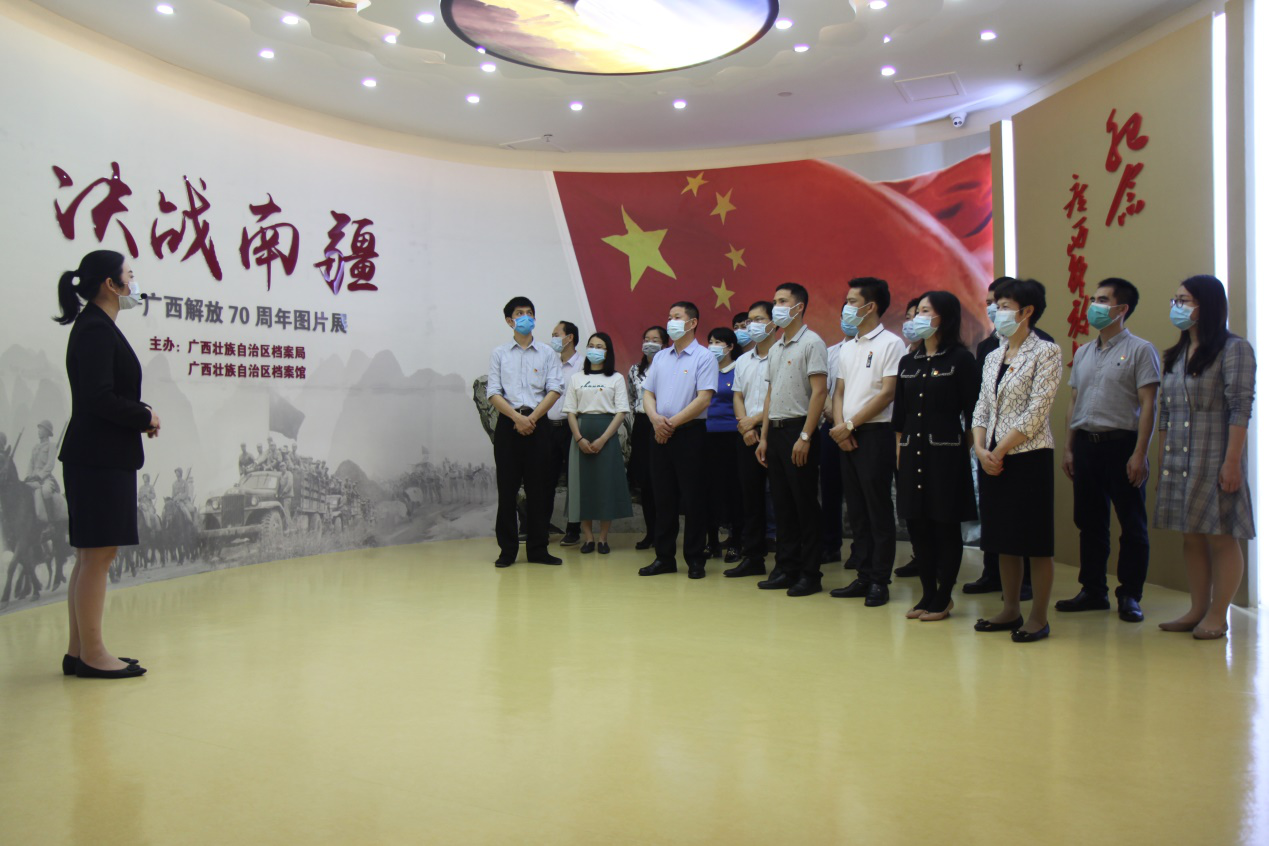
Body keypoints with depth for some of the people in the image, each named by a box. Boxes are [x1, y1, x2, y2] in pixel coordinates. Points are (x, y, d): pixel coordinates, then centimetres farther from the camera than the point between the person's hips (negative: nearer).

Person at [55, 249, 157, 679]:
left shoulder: (99, 328, 16)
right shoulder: (95, 330, -13)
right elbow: (98, 398, -21)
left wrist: (141, 416, 1)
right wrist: (146, 417, -9)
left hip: (107, 458, 10)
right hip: (99, 460, -10)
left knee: (94, 555, 13)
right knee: (96, 555, -3)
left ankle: (79, 652, 21)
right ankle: (92, 654, 5)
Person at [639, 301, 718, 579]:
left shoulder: (704, 357, -4)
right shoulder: (660, 357, 15)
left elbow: (704, 399, -13)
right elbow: (648, 393, 13)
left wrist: (672, 423, -14)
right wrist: (656, 419, -8)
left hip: (689, 433, -6)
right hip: (661, 434, 6)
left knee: (692, 499, -1)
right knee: (663, 498, 9)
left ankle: (695, 559, 8)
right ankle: (664, 557, 16)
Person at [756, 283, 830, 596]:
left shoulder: (812, 343, -7)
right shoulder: (775, 349, 17)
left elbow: (819, 392, -14)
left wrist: (805, 436, -20)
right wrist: (764, 437, 13)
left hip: (798, 429, -8)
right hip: (775, 430, 8)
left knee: (805, 505, -2)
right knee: (782, 504, 10)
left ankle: (810, 574, 5)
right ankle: (786, 569, 18)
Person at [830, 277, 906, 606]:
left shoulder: (890, 343, -5)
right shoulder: (847, 348, 17)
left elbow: (887, 394, -13)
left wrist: (850, 424, -13)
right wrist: (839, 427, -1)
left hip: (875, 433, -7)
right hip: (847, 436, 7)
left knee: (879, 511, -3)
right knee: (856, 510, 9)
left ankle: (880, 582, 4)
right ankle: (864, 577, 17)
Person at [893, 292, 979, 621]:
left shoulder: (961, 359, -4)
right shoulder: (908, 362, 12)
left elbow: (972, 411, -6)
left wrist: (965, 448, -9)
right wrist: (898, 450, 10)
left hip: (946, 453, -5)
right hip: (912, 453, 6)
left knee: (946, 528, 2)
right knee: (917, 526, 8)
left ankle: (943, 599, 12)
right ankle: (927, 594, 21)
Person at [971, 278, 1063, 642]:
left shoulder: (1046, 352, -6)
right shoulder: (994, 356, 14)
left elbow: (1036, 413, -13)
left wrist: (999, 452, -14)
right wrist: (980, 449, -4)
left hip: (1028, 456, -7)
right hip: (992, 459, 7)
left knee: (1035, 541, 0)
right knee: (1003, 540, 12)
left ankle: (1039, 618, 8)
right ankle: (1011, 610, 22)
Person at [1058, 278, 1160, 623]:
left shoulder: (1140, 350, -4)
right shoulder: (1083, 353, 15)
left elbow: (1147, 406, -10)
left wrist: (1140, 454, -16)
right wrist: (1069, 448, 11)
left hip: (1121, 443, -6)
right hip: (1086, 443, 6)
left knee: (1132, 525, 2)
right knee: (1090, 523, 11)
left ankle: (1130, 596, 11)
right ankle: (1093, 591, 20)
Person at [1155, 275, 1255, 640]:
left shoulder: (1233, 349, -6)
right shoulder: (1175, 356, 15)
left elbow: (1240, 409, -13)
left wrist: (1232, 462, -18)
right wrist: (1162, 460, 11)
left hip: (1214, 457, -7)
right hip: (1179, 460, 7)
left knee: (1221, 537, 1)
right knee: (1191, 538, 10)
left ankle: (1217, 616, 8)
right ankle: (1197, 610, 18)